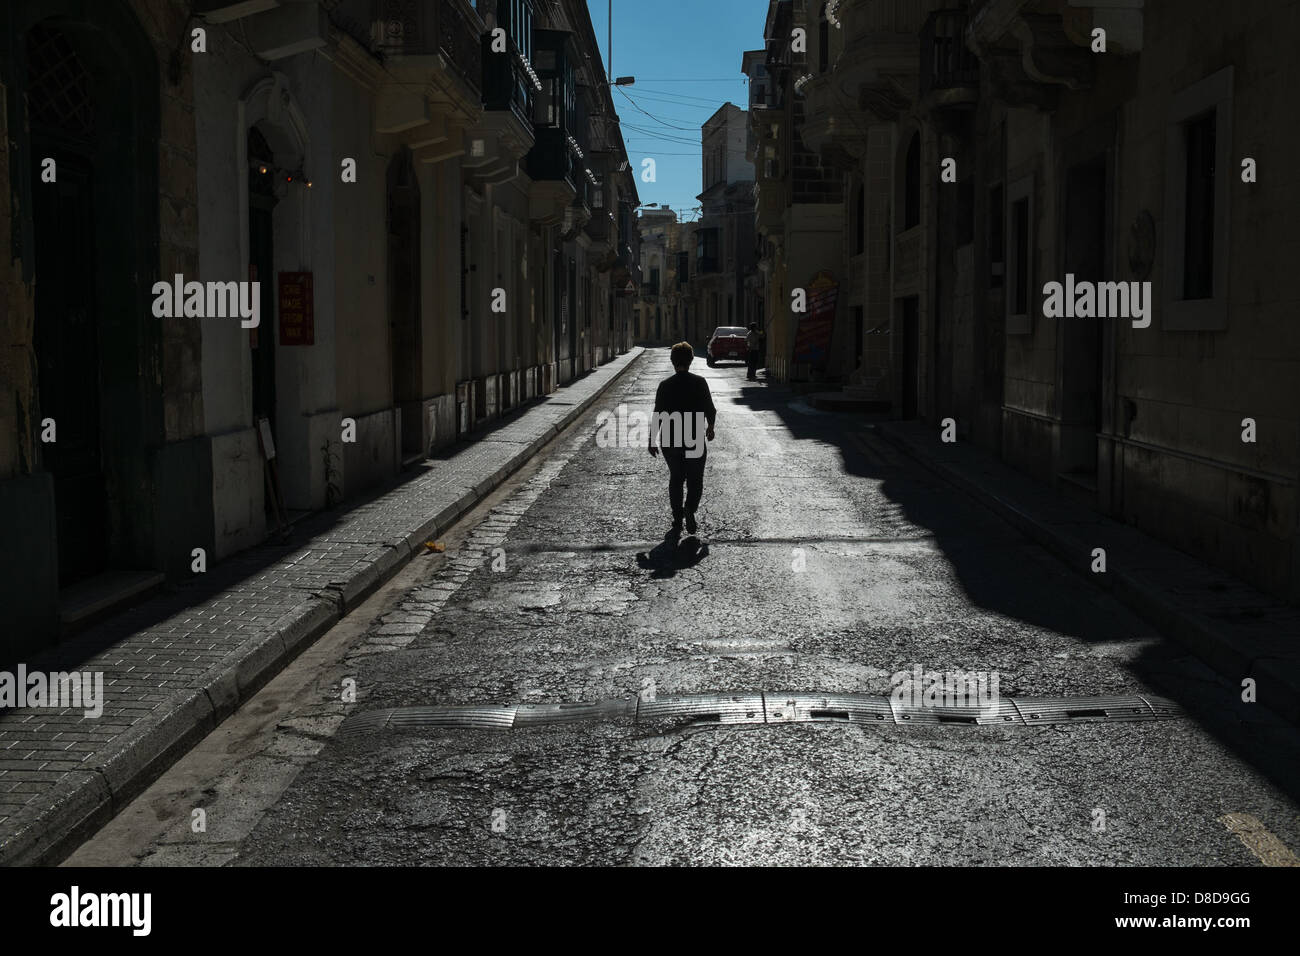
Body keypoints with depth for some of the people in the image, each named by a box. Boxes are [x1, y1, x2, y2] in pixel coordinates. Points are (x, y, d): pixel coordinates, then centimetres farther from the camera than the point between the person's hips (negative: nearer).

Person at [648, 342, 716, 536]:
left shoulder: (665, 385, -4)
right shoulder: (699, 382, -6)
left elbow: (658, 414, -5)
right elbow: (710, 409, -1)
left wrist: (652, 440, 3)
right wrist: (710, 428, 19)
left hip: (670, 440, 1)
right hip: (695, 440, -1)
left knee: (675, 479, 16)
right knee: (695, 480, 8)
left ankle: (677, 518, 13)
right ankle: (690, 510, -16)